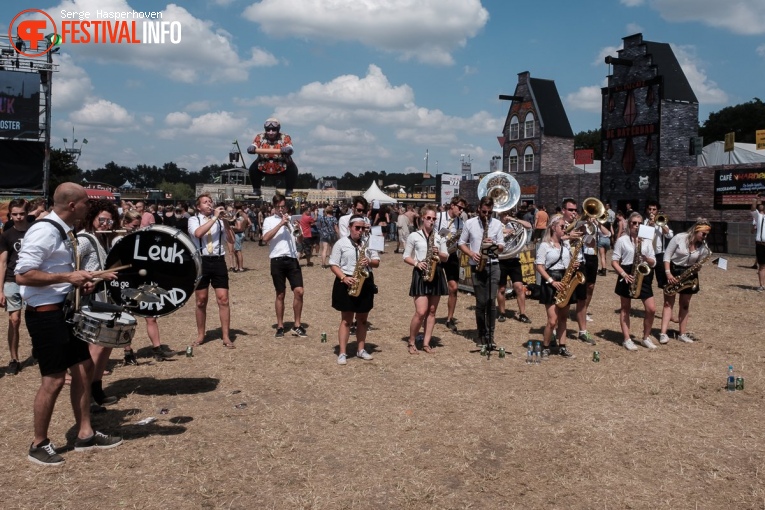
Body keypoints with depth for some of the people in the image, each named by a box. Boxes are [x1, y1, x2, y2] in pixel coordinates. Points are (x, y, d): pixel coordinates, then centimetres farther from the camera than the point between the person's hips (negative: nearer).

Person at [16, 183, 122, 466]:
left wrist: (80, 280, 8)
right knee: (54, 379, -3)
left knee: (84, 367, 13)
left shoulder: (64, 232, 11)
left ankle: (85, 435, 24)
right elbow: (22, 275, -25)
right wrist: (68, 277, -23)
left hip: (66, 309, 10)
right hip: (45, 314, -10)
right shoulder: (44, 231, -19)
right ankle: (39, 445, 15)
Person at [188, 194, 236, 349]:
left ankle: (226, 337, 1)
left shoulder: (220, 220, 9)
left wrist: (225, 220, -9)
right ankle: (200, 335, 22)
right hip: (201, 261, -1)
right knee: (201, 301, 9)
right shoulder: (193, 219, 4)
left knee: (223, 299, -4)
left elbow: (231, 240, 2)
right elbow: (198, 233, -18)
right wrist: (214, 217, -17)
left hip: (218, 261, 1)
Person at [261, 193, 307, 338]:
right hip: (278, 261, -2)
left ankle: (297, 326, 5)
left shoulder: (291, 219, 15)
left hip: (292, 259, 2)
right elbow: (265, 238, -12)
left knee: (299, 291, -6)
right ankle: (280, 326, 16)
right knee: (280, 294, 5)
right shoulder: (269, 220, 5)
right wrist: (280, 224, -15)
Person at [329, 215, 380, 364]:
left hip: (365, 283, 4)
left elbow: (377, 262, 9)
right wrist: (343, 278, -20)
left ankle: (361, 350, 24)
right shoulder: (341, 243, -3)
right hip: (347, 283, -4)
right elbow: (333, 264, -5)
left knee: (362, 319, 12)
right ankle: (342, 353, 2)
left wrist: (369, 262, -14)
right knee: (346, 320, -2)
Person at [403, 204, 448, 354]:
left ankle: (426, 343, 13)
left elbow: (446, 258, 9)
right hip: (420, 274, -4)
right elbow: (406, 256, 3)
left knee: (431, 311, 6)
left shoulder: (440, 236, 9)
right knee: (421, 312, -11)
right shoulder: (414, 236, 0)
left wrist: (439, 253, -11)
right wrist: (417, 263, -14)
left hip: (436, 273, 4)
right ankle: (411, 342, 7)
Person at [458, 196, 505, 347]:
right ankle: (482, 333, 16)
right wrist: (471, 254, -9)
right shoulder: (469, 223, 3)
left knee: (490, 300, -8)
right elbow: (461, 243, 7)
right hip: (476, 266, 0)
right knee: (481, 302, 2)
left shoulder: (497, 224, 5)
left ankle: (490, 334, 0)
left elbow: (502, 247, 7)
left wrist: (494, 245, -15)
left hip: (493, 265, 0)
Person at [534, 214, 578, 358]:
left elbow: (571, 261, 21)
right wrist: (551, 281, -18)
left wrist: (575, 264, -3)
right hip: (550, 283, -6)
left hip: (565, 281, 6)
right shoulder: (545, 245, -5)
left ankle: (562, 347, 18)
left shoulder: (566, 244, 12)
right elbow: (539, 266, -9)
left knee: (563, 317, 10)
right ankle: (545, 347, 4)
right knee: (552, 320, -11)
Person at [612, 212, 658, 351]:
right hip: (627, 275, -3)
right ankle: (627, 339, 11)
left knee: (651, 309, -2)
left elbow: (653, 263, 8)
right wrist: (624, 274, -16)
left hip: (643, 275, 3)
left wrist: (645, 258, -14)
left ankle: (646, 338, 15)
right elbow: (614, 261, -3)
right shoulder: (622, 240, -1)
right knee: (625, 308, 5)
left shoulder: (647, 240, 9)